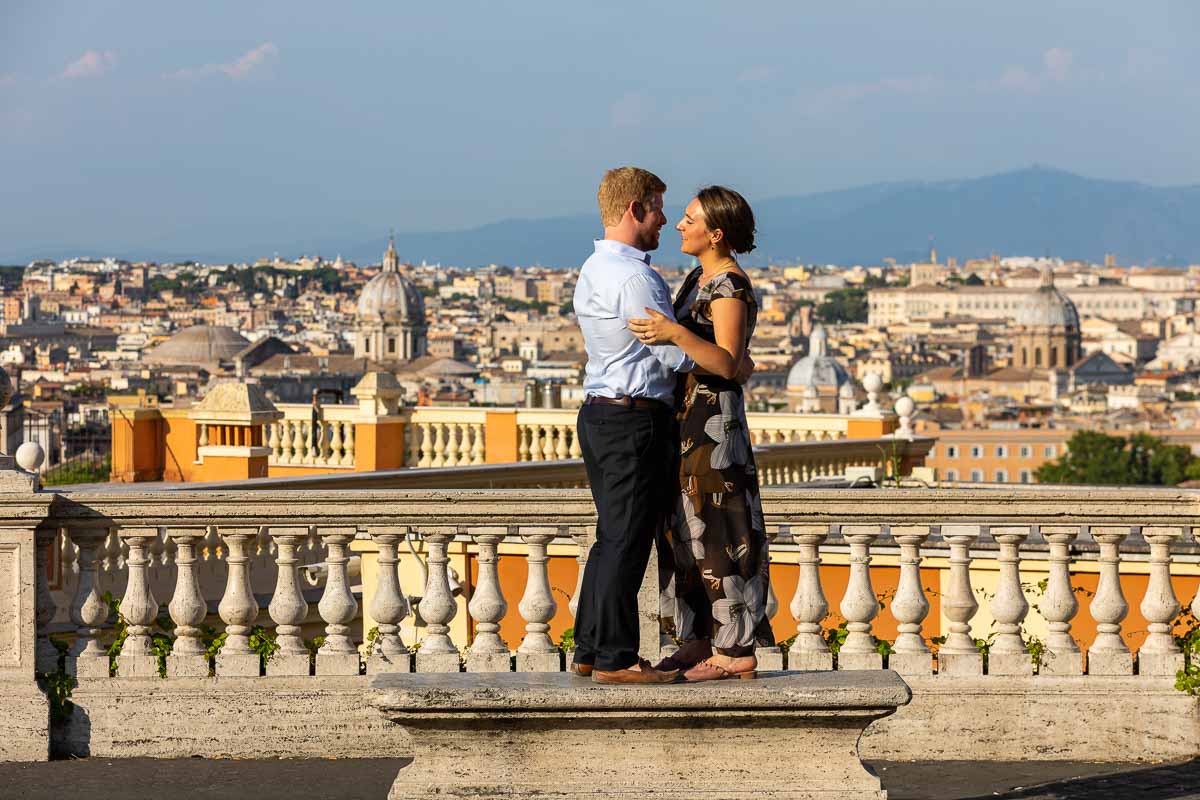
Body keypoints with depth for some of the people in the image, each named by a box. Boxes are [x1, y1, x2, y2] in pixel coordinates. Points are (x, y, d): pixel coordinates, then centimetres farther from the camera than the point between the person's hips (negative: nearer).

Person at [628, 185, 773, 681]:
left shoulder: (731, 288, -15)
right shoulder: (700, 279, 14)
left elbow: (726, 363, -26)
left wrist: (675, 333, -37)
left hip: (712, 420, -10)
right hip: (684, 417, 10)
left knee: (717, 532, -6)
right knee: (684, 531, 11)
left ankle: (738, 651, -2)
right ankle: (699, 641, 17)